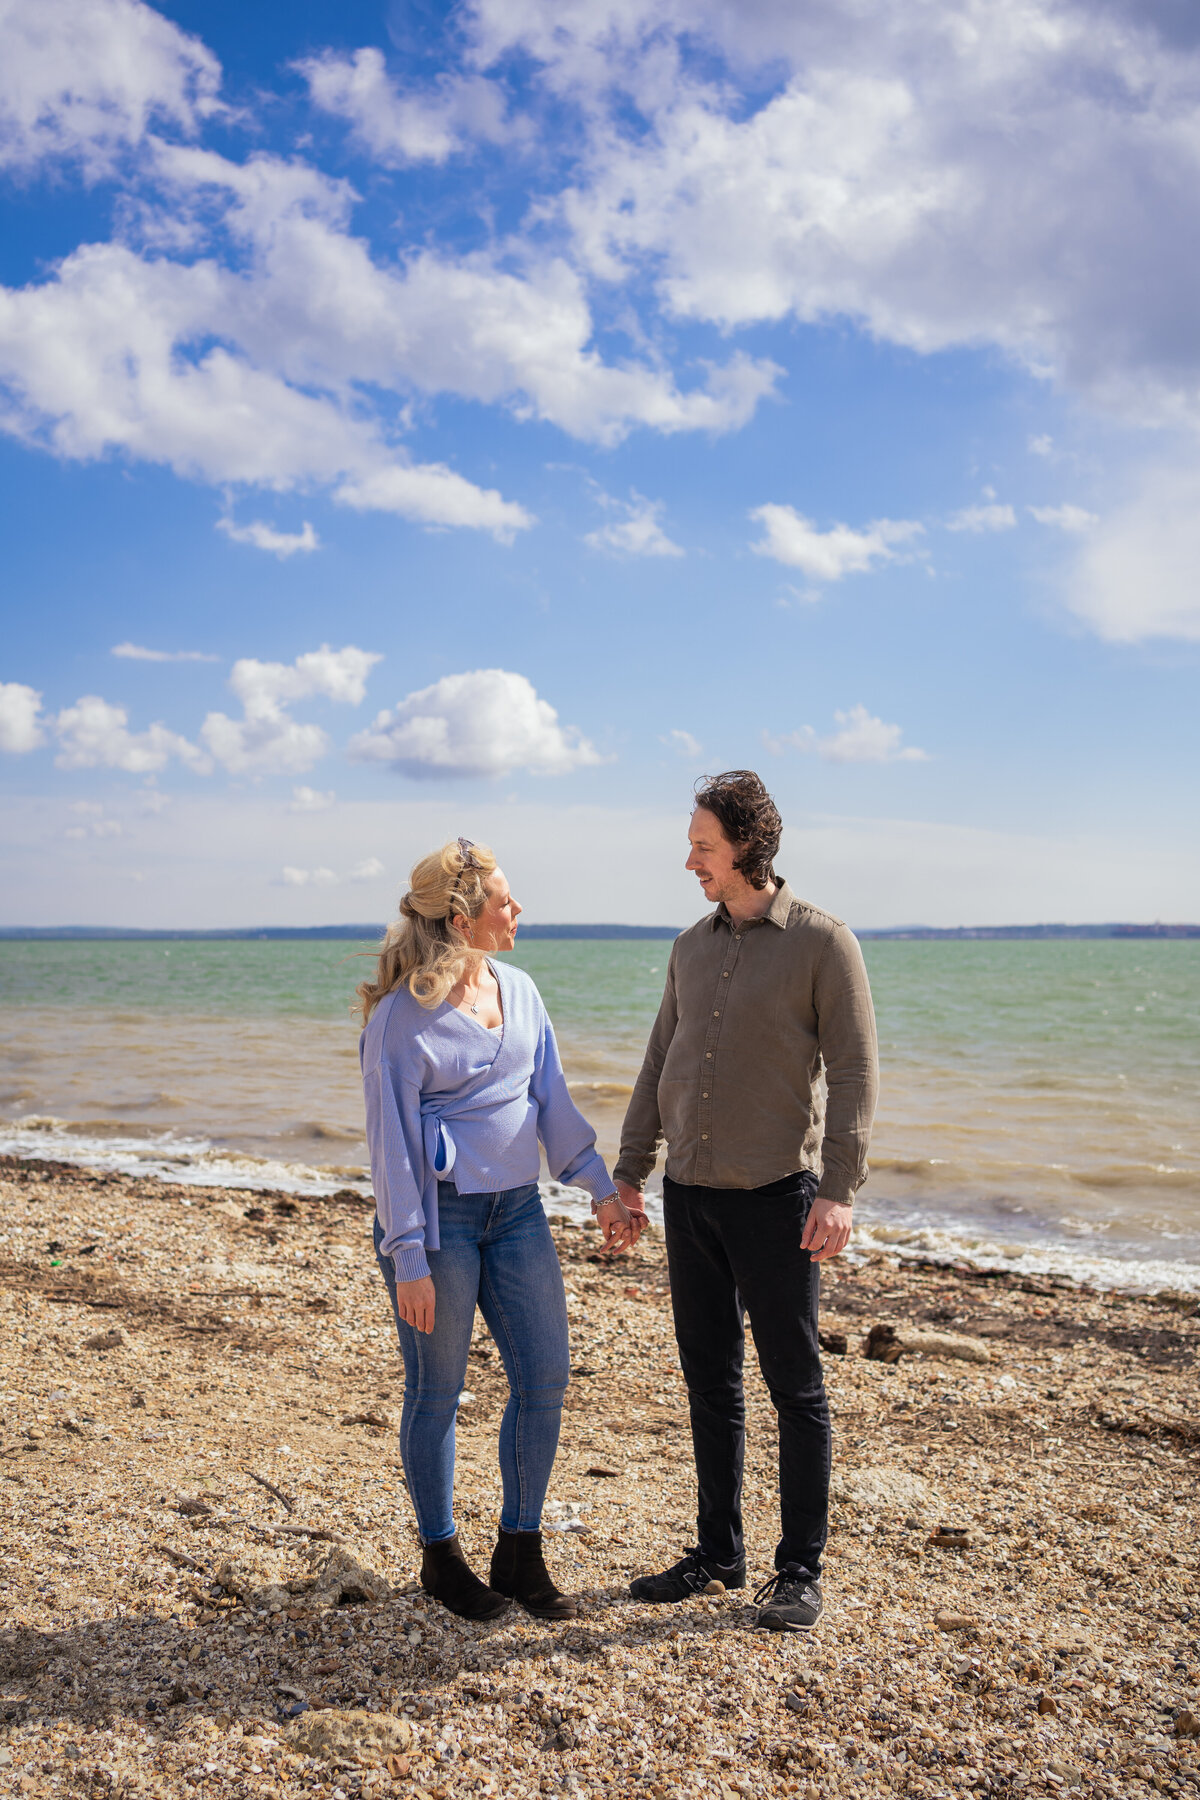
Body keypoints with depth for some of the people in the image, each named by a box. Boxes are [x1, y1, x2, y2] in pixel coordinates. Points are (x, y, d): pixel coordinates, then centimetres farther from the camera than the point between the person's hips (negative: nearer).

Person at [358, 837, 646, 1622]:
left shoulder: (520, 990, 6)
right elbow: (391, 1142, -12)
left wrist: (601, 1188, 8)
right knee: (438, 1390, 8)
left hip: (517, 1207, 6)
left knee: (545, 1378, 6)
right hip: (439, 1212, -6)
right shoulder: (403, 1014, -13)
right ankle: (441, 1555, 27)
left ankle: (520, 1551, 23)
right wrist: (408, 1259, -14)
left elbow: (553, 1100, 11)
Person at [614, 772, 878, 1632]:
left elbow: (855, 1073, -11)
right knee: (710, 1380, 13)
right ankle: (719, 1553, 27)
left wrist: (839, 1191, -19)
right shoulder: (693, 946, 10)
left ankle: (800, 1568, 18)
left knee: (794, 1385, 4)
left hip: (775, 1195, -6)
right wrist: (629, 1172, 13)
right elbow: (660, 1066, 15)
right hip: (690, 1193, 6)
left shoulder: (823, 941, -8)